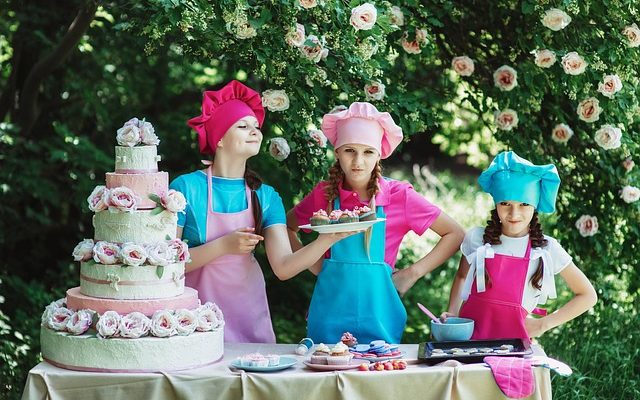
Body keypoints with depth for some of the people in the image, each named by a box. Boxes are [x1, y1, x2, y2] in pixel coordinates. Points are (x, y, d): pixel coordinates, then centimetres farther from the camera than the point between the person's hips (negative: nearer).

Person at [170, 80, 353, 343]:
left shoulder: (265, 196, 2)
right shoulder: (186, 188, -8)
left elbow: (283, 267, -9)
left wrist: (327, 239, -24)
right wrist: (224, 246, -20)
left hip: (248, 315, 3)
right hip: (197, 314, -3)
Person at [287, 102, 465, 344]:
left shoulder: (399, 196, -4)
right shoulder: (325, 194, 0)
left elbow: (455, 234, 4)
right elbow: (287, 227, 18)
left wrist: (413, 273, -3)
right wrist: (313, 264, 4)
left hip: (377, 313, -1)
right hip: (330, 314, 1)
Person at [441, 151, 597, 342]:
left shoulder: (547, 249, -1)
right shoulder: (477, 238, 2)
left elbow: (588, 296, 10)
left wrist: (544, 324, 6)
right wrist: (452, 313, 7)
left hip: (515, 338, -2)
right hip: (469, 333, 2)